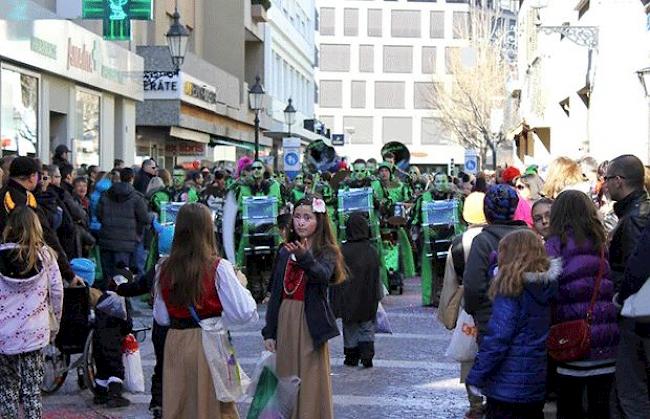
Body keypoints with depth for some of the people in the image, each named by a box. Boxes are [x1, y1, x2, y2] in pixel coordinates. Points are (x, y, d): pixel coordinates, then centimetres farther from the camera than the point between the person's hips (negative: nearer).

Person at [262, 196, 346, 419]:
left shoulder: (327, 252, -3)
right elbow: (276, 294, 11)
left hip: (310, 324, -5)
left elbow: (323, 275, -27)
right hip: (285, 322, 5)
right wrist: (269, 332, 7)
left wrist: (305, 258, -46)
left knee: (311, 384, -3)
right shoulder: (285, 252, 10)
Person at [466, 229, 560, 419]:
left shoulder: (511, 291, -18)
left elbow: (496, 340, -19)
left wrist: (476, 377, -12)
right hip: (537, 383, 7)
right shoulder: (548, 285, 4)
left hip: (507, 385, -7)